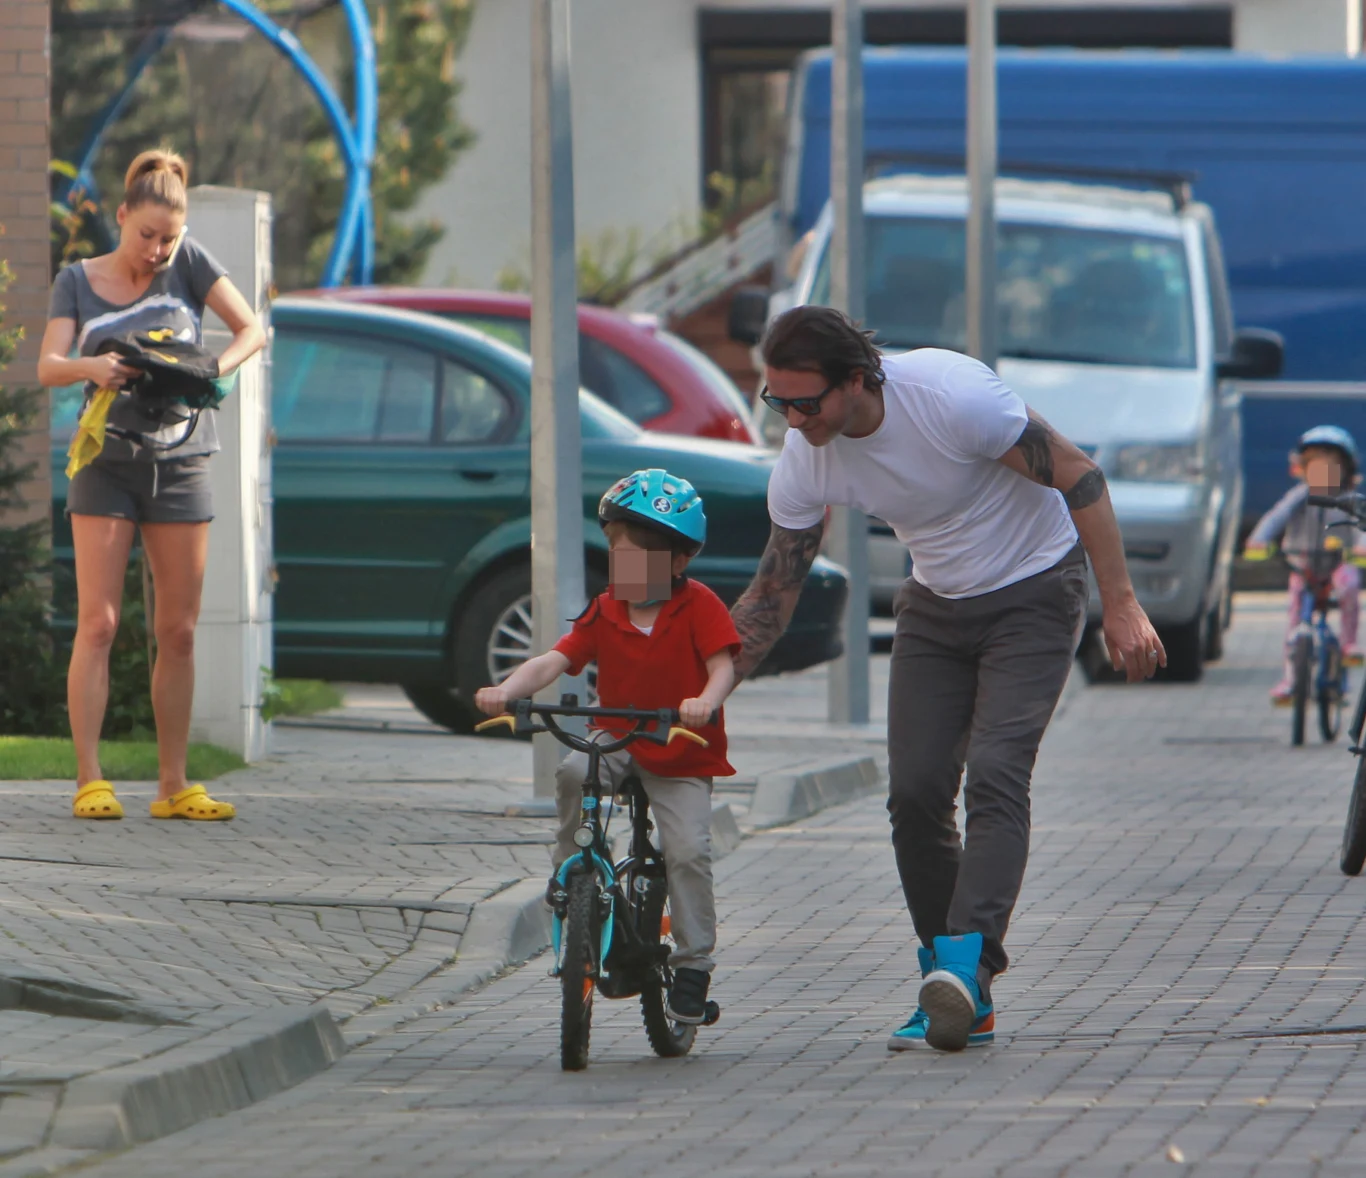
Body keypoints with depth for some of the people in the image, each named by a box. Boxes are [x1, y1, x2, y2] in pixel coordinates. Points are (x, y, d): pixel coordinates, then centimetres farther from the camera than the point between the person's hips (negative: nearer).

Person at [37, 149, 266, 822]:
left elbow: (251, 330, 1)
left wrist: (212, 371, -19)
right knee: (98, 622, -9)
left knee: (178, 632, 3)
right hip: (105, 463, -1)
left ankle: (173, 786, 7)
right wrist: (91, 367, -31)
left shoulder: (188, 263, 2)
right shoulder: (78, 282, 2)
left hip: (180, 465, 2)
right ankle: (89, 782, -11)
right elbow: (48, 367, -8)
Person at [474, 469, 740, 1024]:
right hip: (617, 742, 2)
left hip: (682, 755, -2)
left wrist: (705, 701, -41)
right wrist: (505, 690, -29)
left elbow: (722, 665, -17)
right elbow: (555, 660, -10)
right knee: (574, 773, -31)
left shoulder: (698, 607, -8)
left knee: (687, 851, -16)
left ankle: (693, 963, -3)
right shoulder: (604, 612, 0)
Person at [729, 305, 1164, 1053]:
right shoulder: (805, 459, -13)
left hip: (1034, 592, -5)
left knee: (994, 774, -23)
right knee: (915, 793, -6)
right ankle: (958, 1001, 1)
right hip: (937, 606, 5)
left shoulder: (950, 395, -30)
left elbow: (1080, 478, -21)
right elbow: (772, 592, 0)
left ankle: (967, 960, -34)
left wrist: (1120, 607, -22)